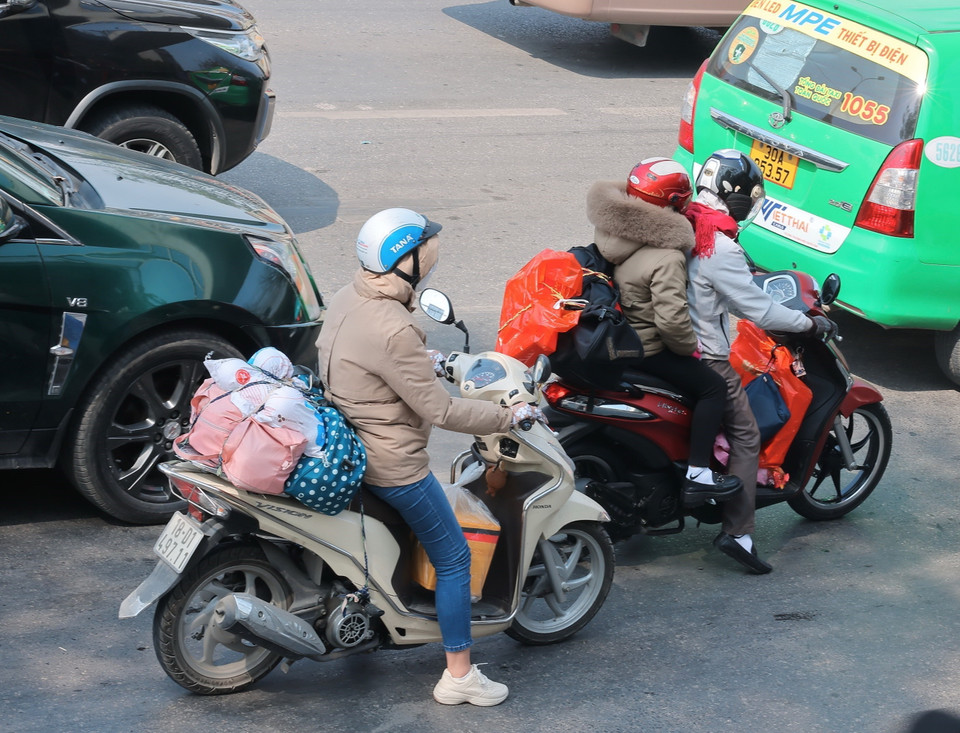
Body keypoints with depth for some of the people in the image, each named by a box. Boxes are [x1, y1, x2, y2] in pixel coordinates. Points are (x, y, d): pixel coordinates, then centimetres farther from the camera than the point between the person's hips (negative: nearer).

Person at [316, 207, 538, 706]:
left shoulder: (346, 299, -2)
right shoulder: (393, 331, -30)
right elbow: (441, 411, -25)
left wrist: (426, 363, 26)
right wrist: (509, 416, -14)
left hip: (348, 445, 10)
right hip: (391, 466, -10)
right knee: (453, 557, 4)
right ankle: (459, 676, 11)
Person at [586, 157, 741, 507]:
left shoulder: (615, 231, 0)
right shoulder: (666, 258, -25)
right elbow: (671, 318, -32)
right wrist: (690, 346, -12)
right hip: (644, 348, -9)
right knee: (713, 386, -2)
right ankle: (697, 476, -6)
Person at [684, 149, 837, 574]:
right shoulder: (721, 249, -22)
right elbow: (759, 312, -19)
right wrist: (810, 324, -6)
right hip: (705, 359, -8)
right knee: (745, 439, 2)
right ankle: (737, 532, -4)